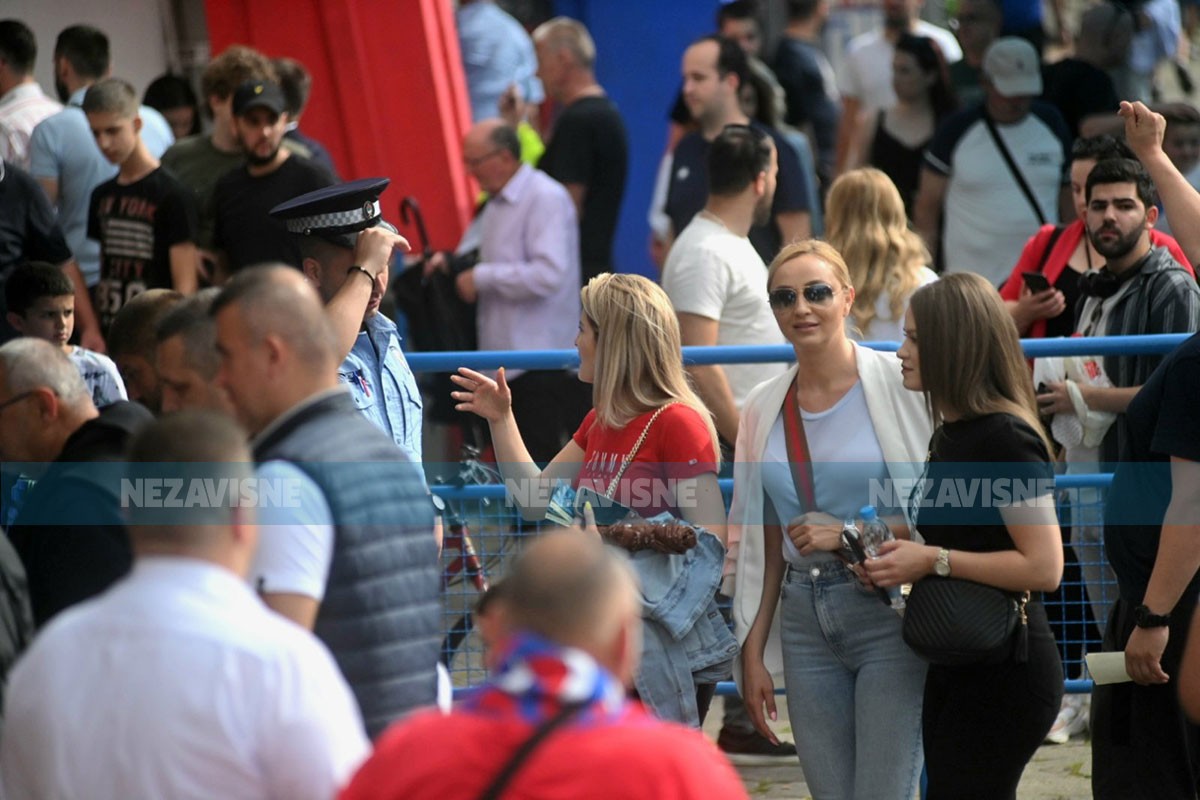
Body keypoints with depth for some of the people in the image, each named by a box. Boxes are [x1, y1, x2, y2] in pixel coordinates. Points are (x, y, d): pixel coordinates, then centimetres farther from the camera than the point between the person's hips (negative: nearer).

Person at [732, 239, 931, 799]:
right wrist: (753, 654, 13)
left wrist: (851, 535, -14)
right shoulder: (765, 407, 10)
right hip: (805, 621, 5)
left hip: (888, 612, -5)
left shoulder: (897, 384, -6)